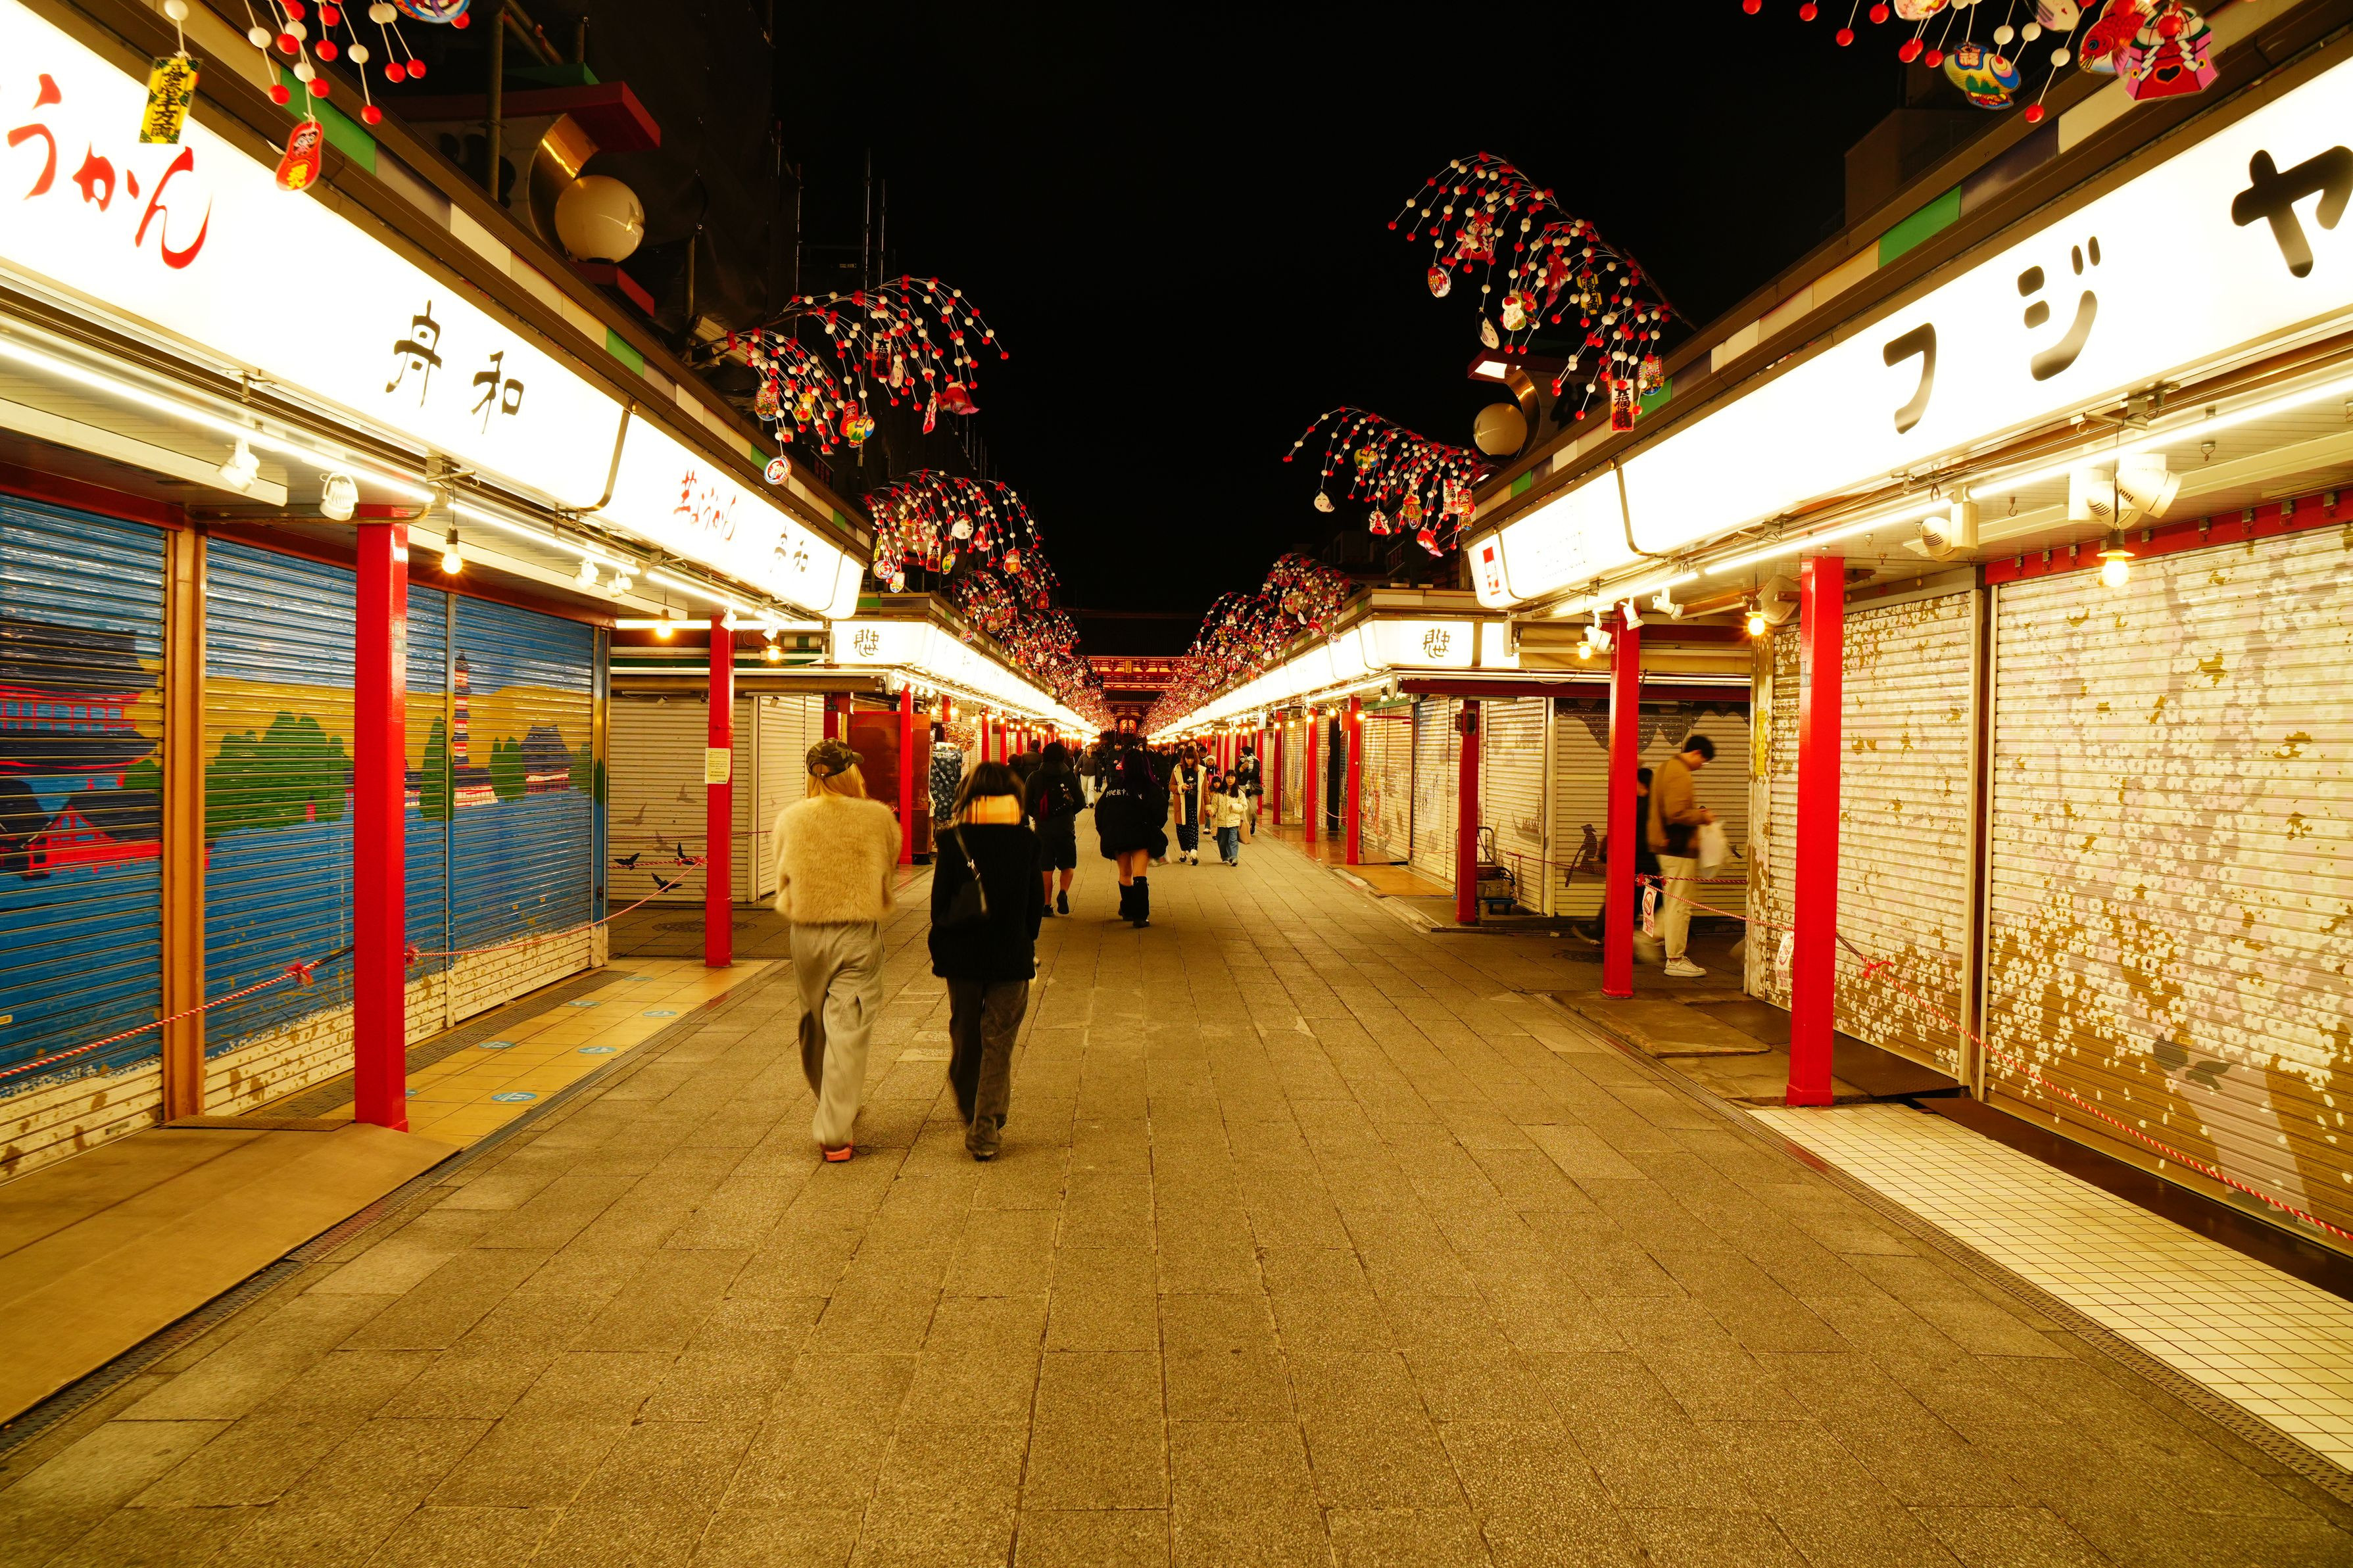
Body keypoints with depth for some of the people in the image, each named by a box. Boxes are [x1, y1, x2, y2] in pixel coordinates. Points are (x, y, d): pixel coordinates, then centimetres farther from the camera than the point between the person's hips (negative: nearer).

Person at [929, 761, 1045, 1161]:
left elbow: (939, 899, -5)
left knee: (964, 1035, 19)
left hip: (962, 955, 1)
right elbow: (1036, 902, 0)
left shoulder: (953, 840, -9)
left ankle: (969, 1112, 36)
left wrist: (943, 944, 10)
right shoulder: (1026, 840, -7)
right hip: (1011, 956, -1)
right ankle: (986, 1130, 1)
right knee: (999, 1043, 5)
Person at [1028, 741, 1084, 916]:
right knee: (1068, 864, 12)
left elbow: (1027, 804, -3)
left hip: (1042, 828, 1)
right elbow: (1081, 802, -2)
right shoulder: (1070, 776, -6)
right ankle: (1063, 893, -12)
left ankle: (1046, 904, 9)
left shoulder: (1035, 777, -4)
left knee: (1045, 868, 9)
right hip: (1065, 828, -1)